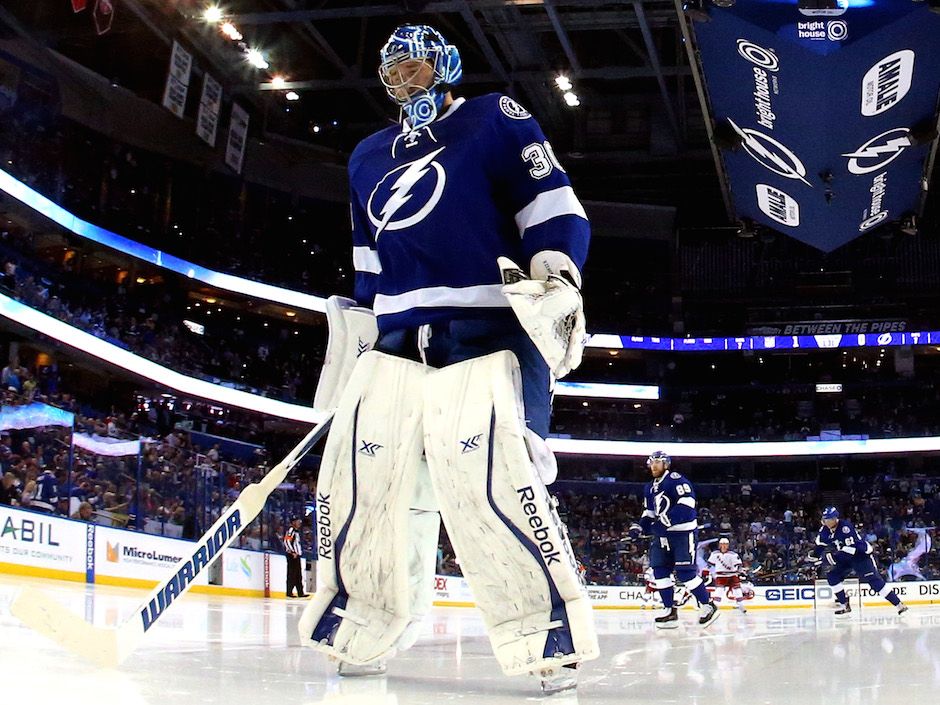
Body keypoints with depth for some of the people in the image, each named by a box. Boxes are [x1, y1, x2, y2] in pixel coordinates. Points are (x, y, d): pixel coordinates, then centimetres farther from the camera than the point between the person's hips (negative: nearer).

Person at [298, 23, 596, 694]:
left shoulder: (493, 119, 7)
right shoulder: (369, 156, 26)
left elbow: (554, 206, -2)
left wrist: (556, 278, -18)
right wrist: (349, 340, 24)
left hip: (483, 336, -6)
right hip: (394, 344, 7)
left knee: (491, 487, -21)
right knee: (358, 484, -1)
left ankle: (551, 639, -12)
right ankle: (362, 633, 13)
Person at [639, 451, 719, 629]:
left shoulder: (675, 479, -10)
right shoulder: (650, 489, 17)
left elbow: (687, 501, -22)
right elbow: (649, 512, 24)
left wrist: (668, 519, -28)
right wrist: (641, 527, 6)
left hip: (683, 531, -9)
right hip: (663, 534, 9)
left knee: (685, 571, -13)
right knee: (660, 571, 1)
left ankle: (707, 606, -1)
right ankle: (670, 611, 6)